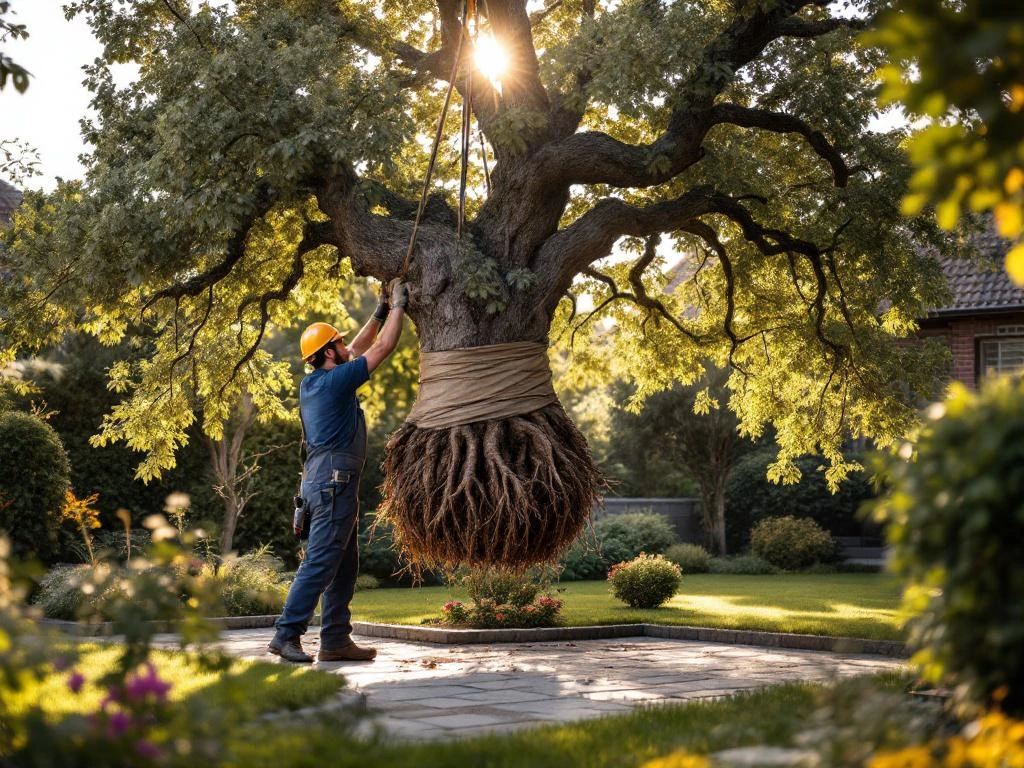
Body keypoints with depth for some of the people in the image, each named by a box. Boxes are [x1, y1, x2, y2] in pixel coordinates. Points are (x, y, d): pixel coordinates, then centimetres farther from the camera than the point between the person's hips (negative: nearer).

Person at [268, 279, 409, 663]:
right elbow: (382, 348, -7)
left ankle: (336, 640, 12)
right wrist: (397, 306, 5)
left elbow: (358, 350, 28)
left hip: (327, 479, 10)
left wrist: (380, 312, 26)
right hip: (334, 478, -10)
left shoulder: (312, 384, 15)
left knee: (344, 567, 11)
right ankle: (286, 634, -13)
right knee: (320, 563, -11)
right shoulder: (335, 381, -11)